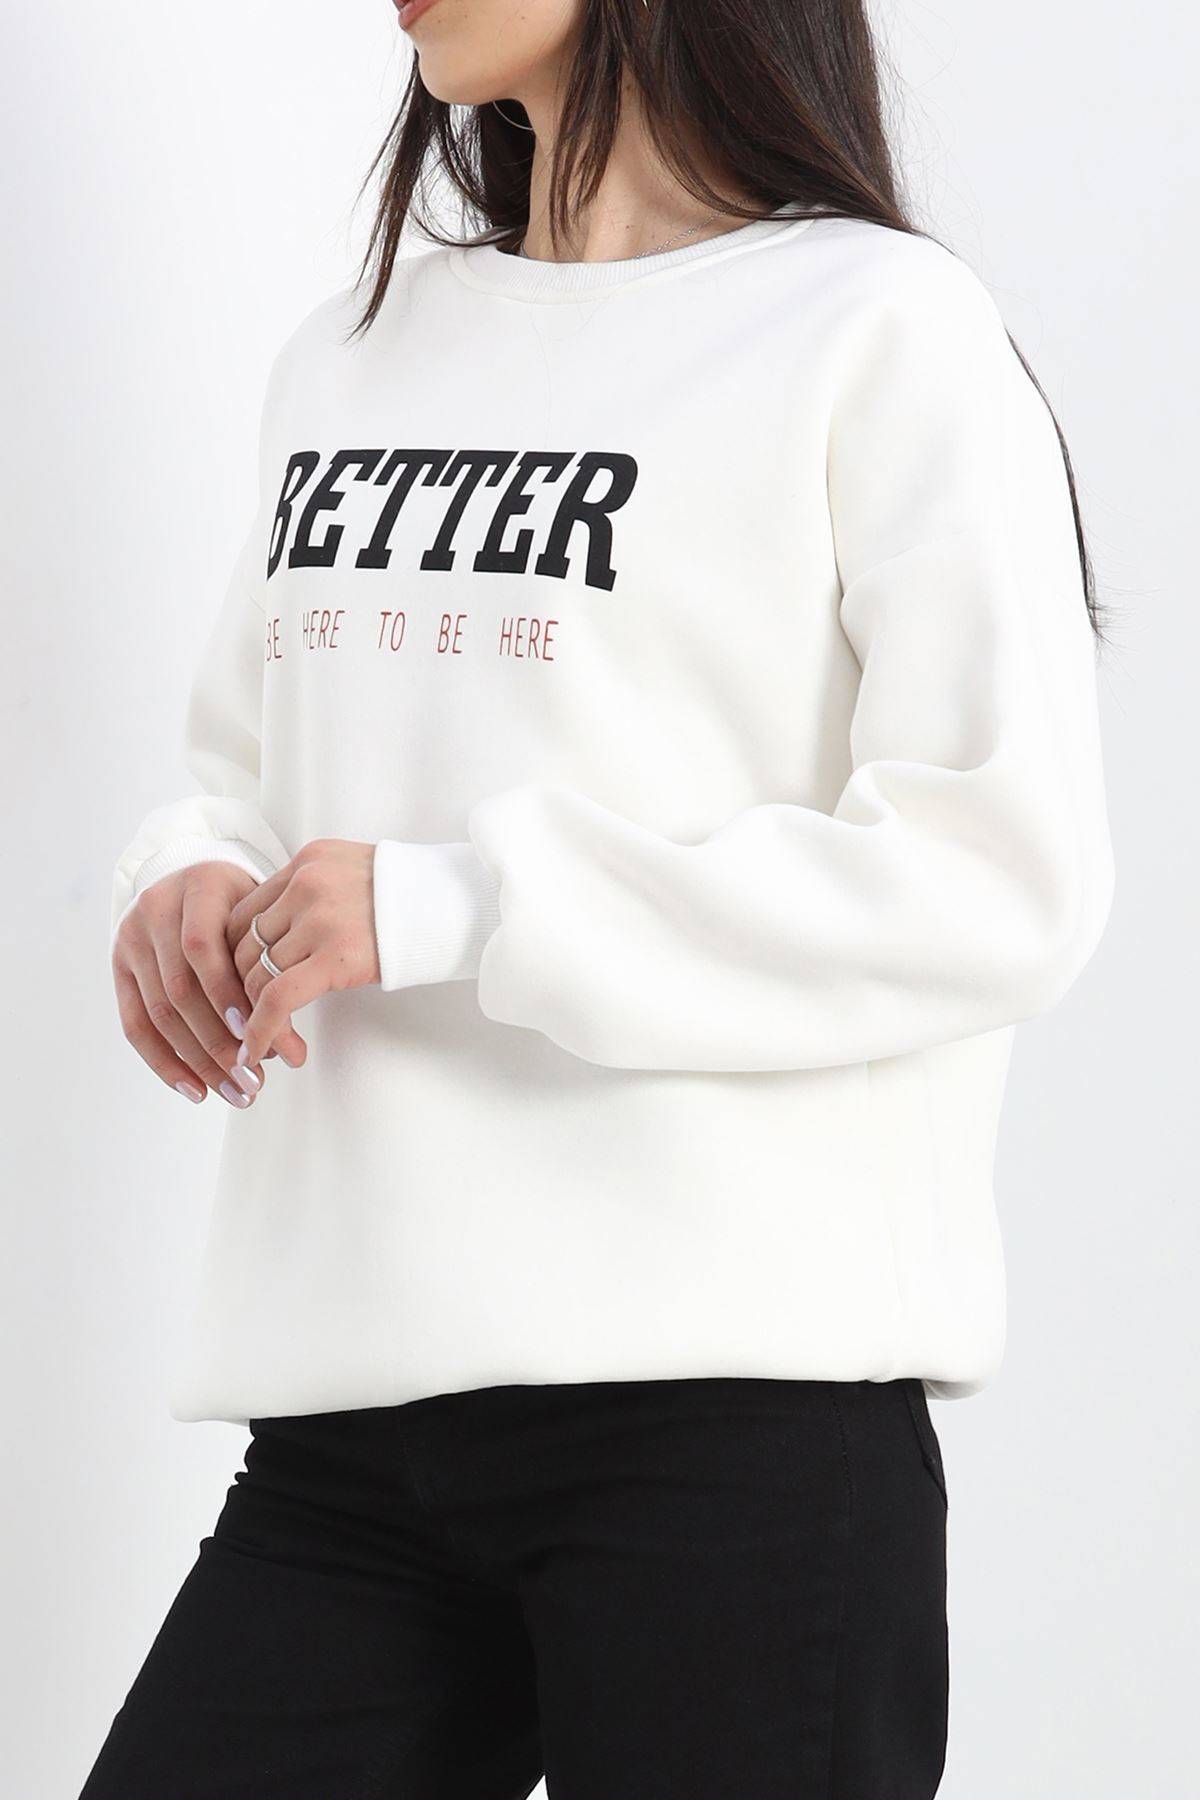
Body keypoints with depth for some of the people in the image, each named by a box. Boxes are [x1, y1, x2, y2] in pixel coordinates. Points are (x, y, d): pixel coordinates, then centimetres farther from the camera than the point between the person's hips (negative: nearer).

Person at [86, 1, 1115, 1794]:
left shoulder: (879, 327, -2)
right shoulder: (345, 361, 17)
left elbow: (1007, 882, -10)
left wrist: (455, 905, -14)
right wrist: (186, 879, -1)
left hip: (733, 1394, -5)